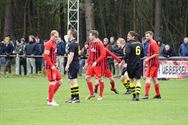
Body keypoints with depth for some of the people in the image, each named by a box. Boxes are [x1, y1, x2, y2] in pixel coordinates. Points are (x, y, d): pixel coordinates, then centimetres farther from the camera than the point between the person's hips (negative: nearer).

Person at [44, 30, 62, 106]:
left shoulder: (54, 44, 15)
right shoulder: (48, 44, -13)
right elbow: (46, 55, -20)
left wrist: (55, 63, 13)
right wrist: (51, 65, -22)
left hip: (54, 66, 10)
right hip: (50, 66, -10)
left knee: (59, 81, 11)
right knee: (53, 83, -9)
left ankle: (50, 97, 18)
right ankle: (50, 101, -3)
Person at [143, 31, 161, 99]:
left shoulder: (153, 43, -13)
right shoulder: (150, 43, 17)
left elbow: (156, 54, -20)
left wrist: (148, 58, -18)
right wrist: (147, 59, 16)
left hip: (152, 63, -10)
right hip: (155, 63, 10)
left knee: (148, 78, -12)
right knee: (154, 79, 13)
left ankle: (146, 95, -17)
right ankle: (158, 94, 17)